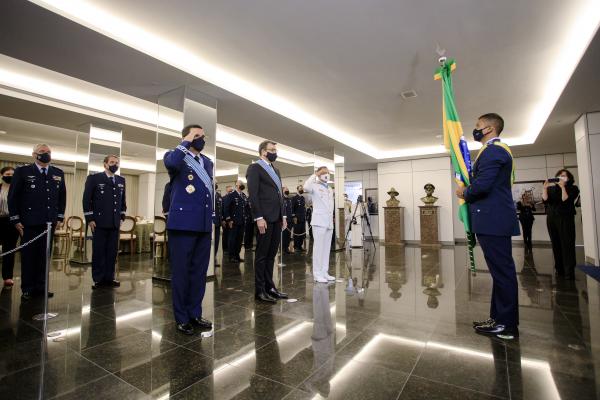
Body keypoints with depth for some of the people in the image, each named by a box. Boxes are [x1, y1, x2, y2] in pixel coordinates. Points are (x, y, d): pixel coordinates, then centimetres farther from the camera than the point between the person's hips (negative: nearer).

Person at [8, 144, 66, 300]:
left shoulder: (58, 173, 9)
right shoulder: (22, 171, 0)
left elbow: (62, 196, 12)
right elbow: (13, 196, -1)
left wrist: (59, 217, 7)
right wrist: (16, 219, -5)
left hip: (49, 222, 3)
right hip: (29, 222, -3)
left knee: (44, 255, 7)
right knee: (28, 255, 5)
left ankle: (40, 287, 16)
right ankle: (27, 289, 14)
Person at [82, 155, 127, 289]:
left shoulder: (121, 180, 12)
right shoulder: (94, 178, -1)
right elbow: (86, 199, -4)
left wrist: (121, 217, 10)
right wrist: (90, 219, -9)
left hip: (115, 223, 4)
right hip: (99, 222, -4)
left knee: (112, 252, 7)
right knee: (98, 251, 3)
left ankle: (109, 278, 17)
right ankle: (99, 279, 13)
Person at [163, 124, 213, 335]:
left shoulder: (207, 161, 18)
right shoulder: (176, 156, -1)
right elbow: (170, 163, -28)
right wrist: (186, 143, -13)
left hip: (204, 224, 6)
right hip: (183, 223, -6)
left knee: (200, 271, 12)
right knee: (181, 271, 5)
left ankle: (195, 313, 26)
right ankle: (181, 317, 19)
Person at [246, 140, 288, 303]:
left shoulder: (276, 170, 21)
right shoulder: (254, 168, -2)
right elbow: (253, 194, -12)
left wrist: (283, 216, 13)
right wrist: (259, 217, -18)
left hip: (277, 218, 7)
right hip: (265, 218, -7)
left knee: (271, 254, 12)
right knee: (262, 255, 0)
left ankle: (269, 286, 21)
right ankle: (260, 290, 10)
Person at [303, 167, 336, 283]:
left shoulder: (330, 189, 19)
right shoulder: (315, 186, -3)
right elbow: (306, 187, -26)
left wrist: (332, 221, 16)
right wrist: (315, 175, -15)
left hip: (329, 222, 7)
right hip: (319, 221, -7)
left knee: (326, 248, 9)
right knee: (318, 248, -5)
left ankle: (324, 272, 16)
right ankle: (317, 274, 1)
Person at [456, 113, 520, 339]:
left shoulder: (492, 151, -12)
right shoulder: (499, 150, 21)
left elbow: (481, 185, -22)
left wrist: (465, 193, -4)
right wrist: (469, 192, 10)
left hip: (493, 220, -11)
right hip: (496, 219, 11)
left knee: (502, 271, -3)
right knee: (501, 270, 14)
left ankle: (506, 325, 7)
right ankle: (500, 318, 25)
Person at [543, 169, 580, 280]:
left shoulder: (573, 188, 3)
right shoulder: (551, 188, 10)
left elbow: (565, 200, -12)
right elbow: (545, 200, -2)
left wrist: (563, 187, -13)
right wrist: (545, 188, -11)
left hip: (565, 219, -3)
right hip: (551, 219, 3)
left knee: (567, 245, -6)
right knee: (556, 245, 6)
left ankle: (569, 271, -4)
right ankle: (559, 269, 13)